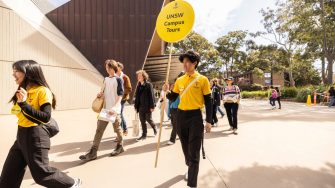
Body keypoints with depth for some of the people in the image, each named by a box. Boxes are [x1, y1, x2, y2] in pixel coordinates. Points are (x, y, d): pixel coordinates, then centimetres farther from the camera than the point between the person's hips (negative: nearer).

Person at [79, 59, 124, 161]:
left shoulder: (118, 79, -7)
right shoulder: (106, 79, 13)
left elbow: (120, 95, -15)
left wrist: (115, 107, -26)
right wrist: (101, 94, 1)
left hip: (115, 110, -6)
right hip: (105, 109, 6)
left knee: (117, 129, 9)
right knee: (99, 129, 2)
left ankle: (120, 147, 30)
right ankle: (93, 152, 5)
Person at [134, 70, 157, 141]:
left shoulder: (148, 85, -9)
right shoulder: (139, 85, 9)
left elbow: (151, 96, -12)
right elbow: (137, 96, 11)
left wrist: (152, 106, -15)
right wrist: (136, 106, 8)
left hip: (147, 106, -5)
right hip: (141, 106, 5)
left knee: (149, 119, 7)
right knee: (142, 121, 8)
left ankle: (154, 128, 36)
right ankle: (144, 135, 18)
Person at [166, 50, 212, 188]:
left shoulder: (202, 79, -5)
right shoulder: (179, 80, 7)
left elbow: (208, 101, -3)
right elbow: (173, 98, 13)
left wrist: (208, 121, -6)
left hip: (195, 116, -5)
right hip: (181, 116, 5)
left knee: (194, 151, -1)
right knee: (186, 148, 19)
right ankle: (190, 169, 47)